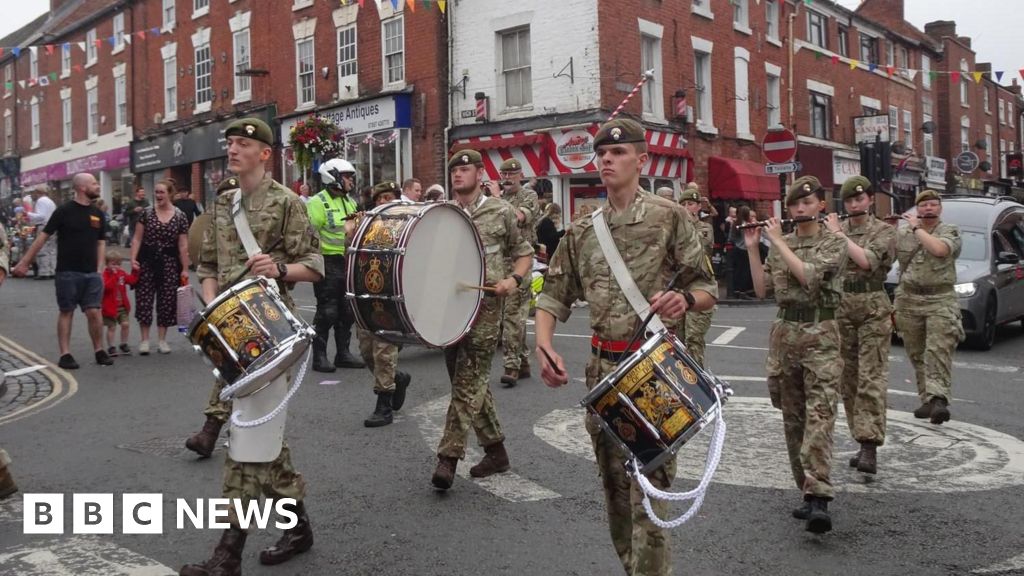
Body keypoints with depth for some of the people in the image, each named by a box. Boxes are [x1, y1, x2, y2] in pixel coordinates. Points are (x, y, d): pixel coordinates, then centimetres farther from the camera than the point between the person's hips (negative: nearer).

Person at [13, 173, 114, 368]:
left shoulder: (97, 213, 8)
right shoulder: (64, 210, -6)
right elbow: (43, 237, -5)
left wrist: (100, 269, 4)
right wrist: (24, 262, -6)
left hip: (91, 273, 3)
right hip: (67, 272, -3)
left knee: (94, 312, -1)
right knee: (66, 312, 4)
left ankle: (99, 351, 11)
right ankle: (65, 354, 8)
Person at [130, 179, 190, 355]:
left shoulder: (180, 217, 0)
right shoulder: (146, 213, 2)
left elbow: (183, 246, 0)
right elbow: (137, 238, 3)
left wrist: (185, 269, -2)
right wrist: (133, 258, -9)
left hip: (169, 263, 0)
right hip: (146, 261, 0)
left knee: (167, 300, 5)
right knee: (144, 299, 0)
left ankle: (162, 339, 17)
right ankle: (144, 339, 9)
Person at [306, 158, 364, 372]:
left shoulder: (350, 202, 17)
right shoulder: (318, 202, -8)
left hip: (348, 263, 8)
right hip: (328, 263, -7)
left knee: (347, 311, 11)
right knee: (327, 312, -5)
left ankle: (343, 353, 21)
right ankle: (319, 356, 4)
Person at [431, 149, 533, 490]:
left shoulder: (500, 212, 1)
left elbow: (524, 251, 8)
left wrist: (514, 279, -9)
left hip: (484, 307, -5)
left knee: (468, 384, -9)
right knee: (471, 383, 12)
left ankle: (449, 457, -6)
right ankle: (496, 451, 26)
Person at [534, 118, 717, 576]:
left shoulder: (668, 217, -5)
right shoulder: (581, 231, 8)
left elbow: (708, 290, -2)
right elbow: (554, 294, 9)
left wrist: (684, 298, -25)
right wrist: (543, 345, -8)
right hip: (602, 368, 5)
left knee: (647, 487, -5)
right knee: (613, 485, 16)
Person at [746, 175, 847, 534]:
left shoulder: (834, 244, -1)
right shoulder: (779, 245, 13)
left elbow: (808, 275, -17)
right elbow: (762, 289, 8)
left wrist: (778, 241, -10)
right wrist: (751, 248, 2)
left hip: (821, 335, -5)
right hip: (784, 333, 5)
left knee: (819, 417, -15)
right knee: (793, 420, 8)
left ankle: (819, 500, -22)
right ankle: (807, 491, 19)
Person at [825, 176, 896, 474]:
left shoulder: (884, 231, -1)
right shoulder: (833, 230, 10)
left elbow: (867, 261, -19)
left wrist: (839, 234, -14)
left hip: (873, 310, -4)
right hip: (841, 309, 4)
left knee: (871, 378, -10)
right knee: (848, 380, 7)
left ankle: (870, 447, -12)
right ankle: (862, 441, 16)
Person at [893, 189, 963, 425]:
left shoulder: (950, 231, 2)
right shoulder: (902, 233, 12)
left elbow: (939, 249, -19)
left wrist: (917, 227, -10)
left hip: (940, 300, -3)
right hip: (908, 300, 4)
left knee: (938, 352, -15)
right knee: (917, 354, 6)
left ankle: (939, 400, -22)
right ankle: (927, 399, 14)